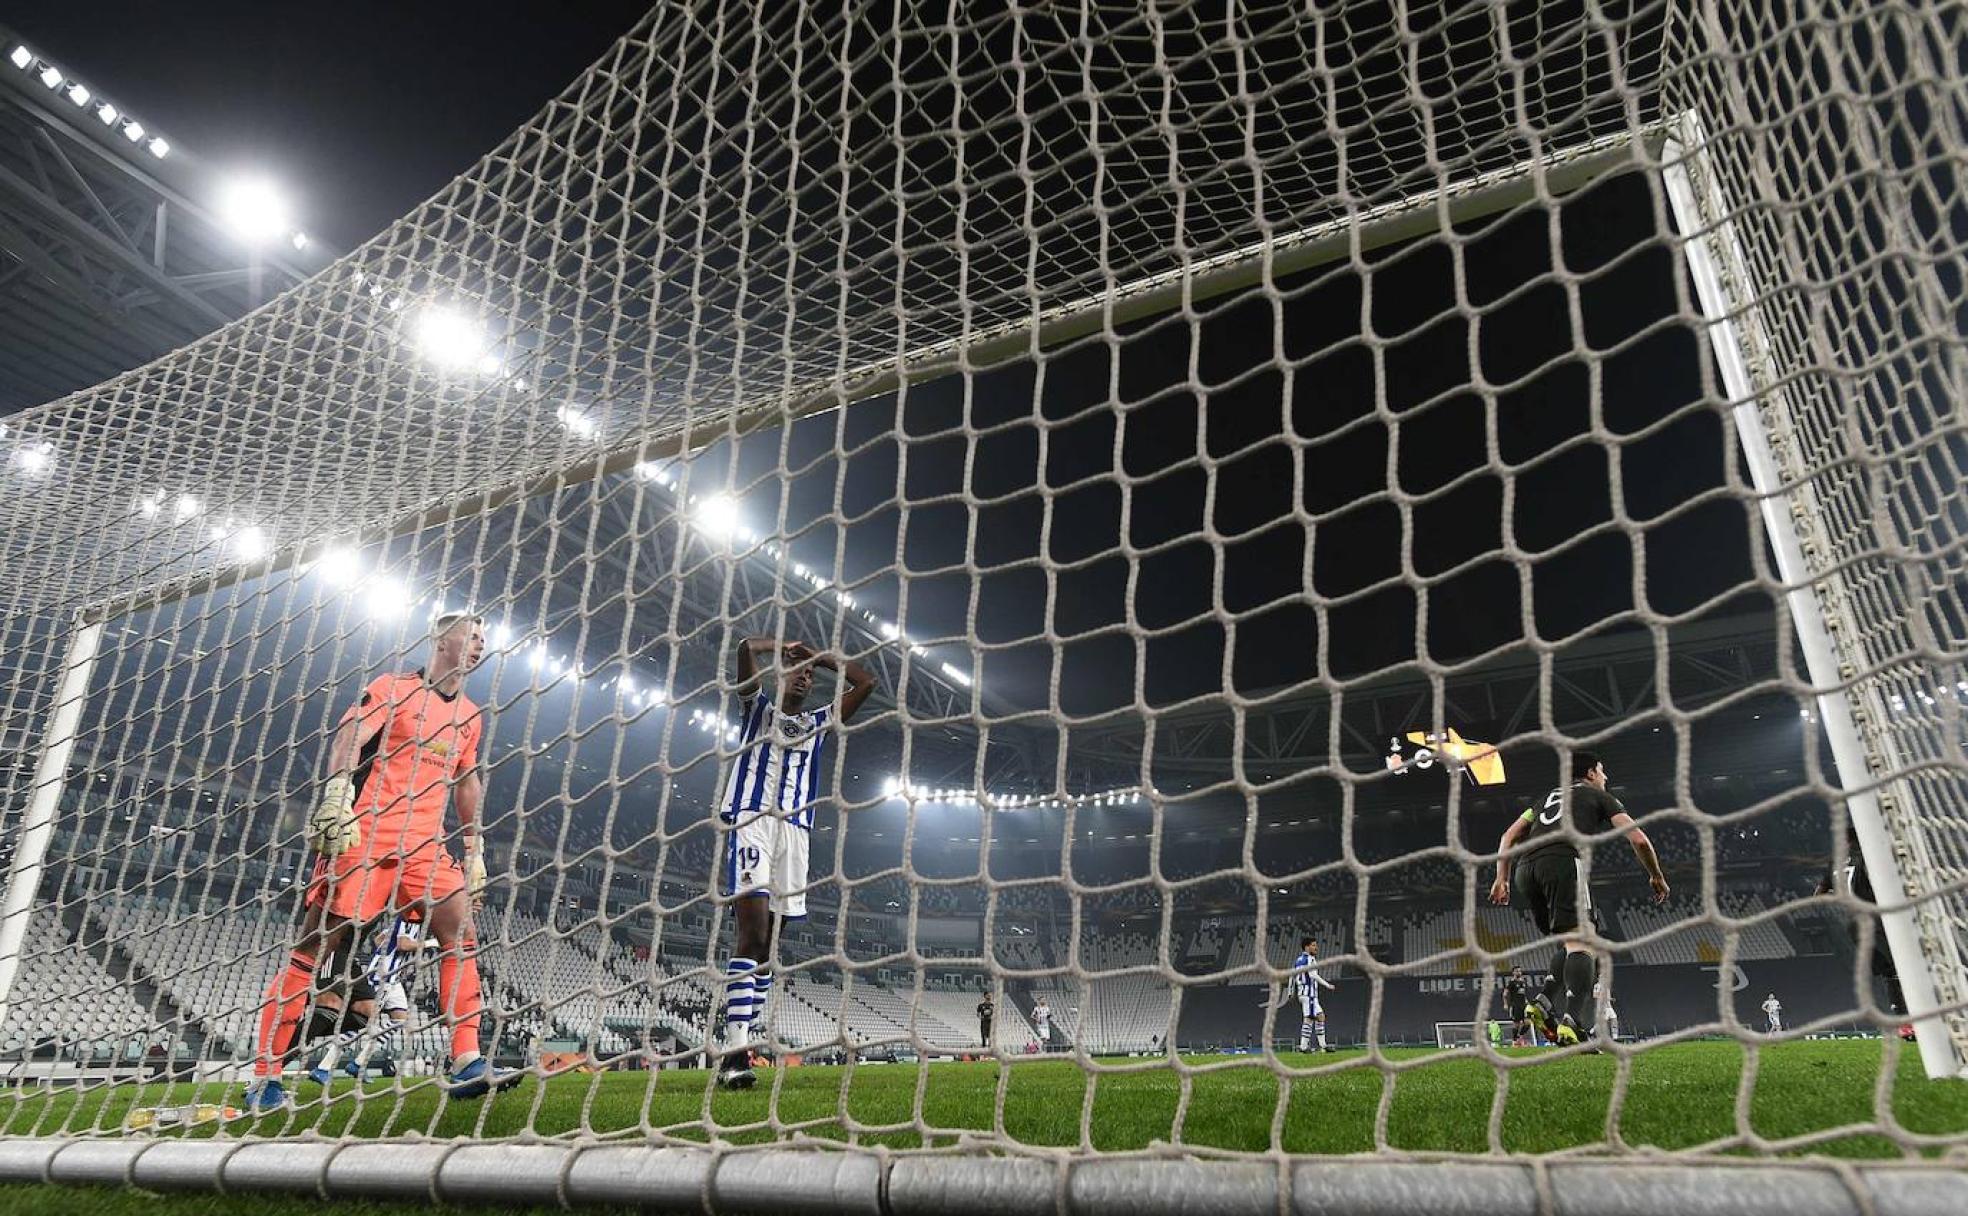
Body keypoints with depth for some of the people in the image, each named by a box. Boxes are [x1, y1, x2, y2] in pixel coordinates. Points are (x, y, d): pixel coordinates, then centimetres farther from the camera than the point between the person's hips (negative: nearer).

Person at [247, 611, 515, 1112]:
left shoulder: (471, 715, 18)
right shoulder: (393, 687, 2)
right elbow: (350, 736, -11)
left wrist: (474, 851, 22)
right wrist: (336, 796, -27)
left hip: (426, 845, 5)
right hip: (363, 835, -5)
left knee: (462, 932, -10)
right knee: (313, 947, -3)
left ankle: (466, 1066, -11)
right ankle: (264, 1079, 7)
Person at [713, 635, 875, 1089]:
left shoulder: (819, 722, 29)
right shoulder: (759, 708, 20)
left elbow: (866, 682, 26)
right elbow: (746, 647, 7)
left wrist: (823, 657, 28)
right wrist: (785, 648, 23)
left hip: (794, 828, 5)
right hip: (751, 818, -4)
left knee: (764, 939, 0)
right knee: (754, 928, -20)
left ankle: (742, 1048, 0)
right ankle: (735, 1050, -26)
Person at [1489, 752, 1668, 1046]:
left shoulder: (1549, 796, 36)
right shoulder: (1600, 796, 23)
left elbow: (1509, 836, 27)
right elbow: (1638, 839, 13)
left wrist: (1502, 878, 24)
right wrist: (1657, 877, 28)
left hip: (1526, 868, 6)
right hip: (1563, 862, -6)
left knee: (1569, 944, 16)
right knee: (1581, 944, -14)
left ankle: (1543, 1003, -4)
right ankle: (1572, 1023, -33)